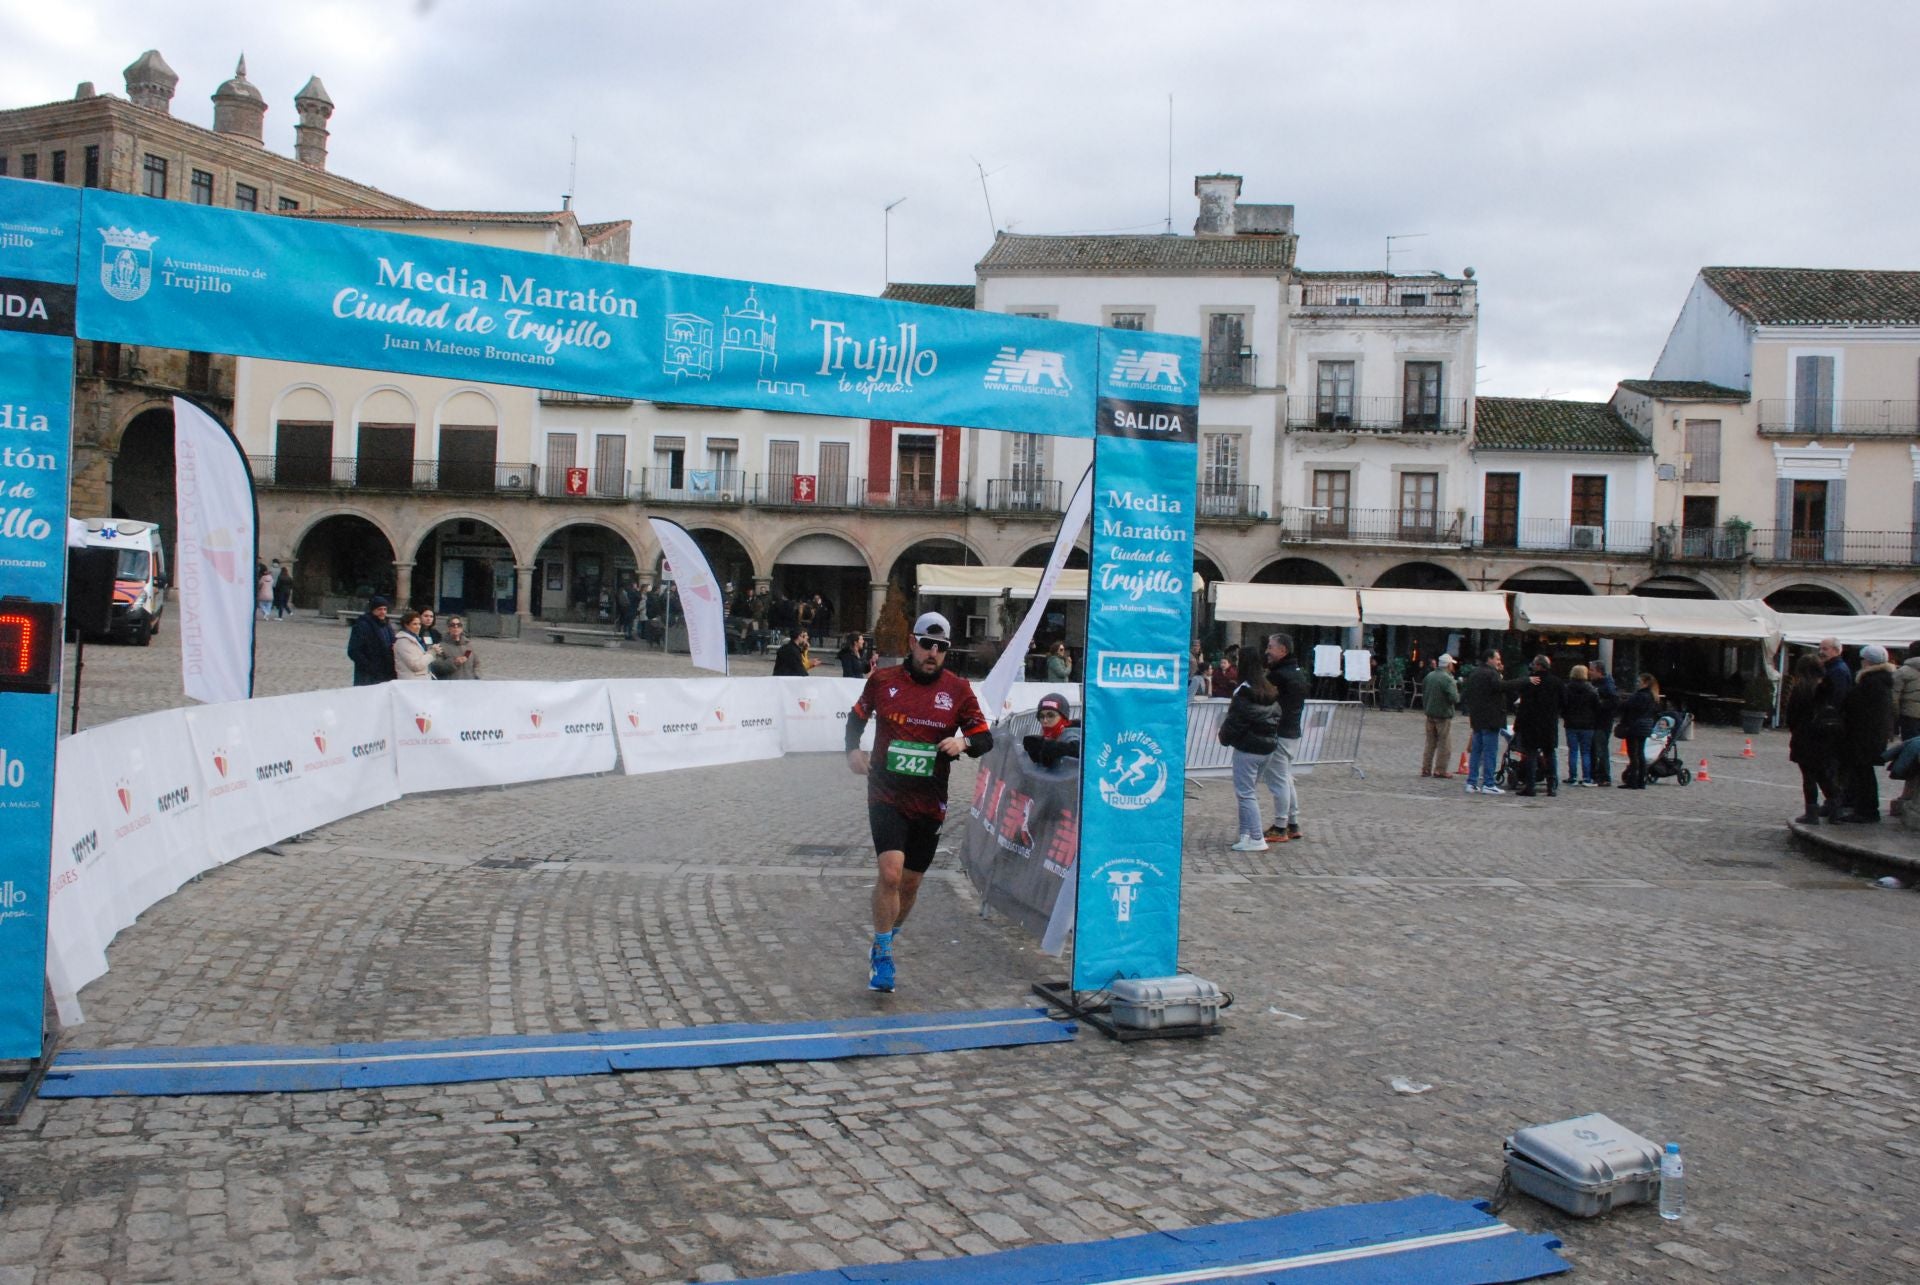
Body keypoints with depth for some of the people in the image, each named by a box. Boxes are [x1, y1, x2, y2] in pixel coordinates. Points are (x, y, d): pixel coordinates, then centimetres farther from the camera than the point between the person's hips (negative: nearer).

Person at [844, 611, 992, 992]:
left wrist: (964, 742, -17)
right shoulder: (883, 680, -1)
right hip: (886, 795, -2)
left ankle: (884, 944, 37)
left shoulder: (958, 689, 0)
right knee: (890, 872, -19)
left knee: (910, 882, 11)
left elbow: (985, 736, 4)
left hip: (929, 803, 2)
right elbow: (857, 716, 16)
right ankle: (881, 954, -1)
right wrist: (853, 750, -1)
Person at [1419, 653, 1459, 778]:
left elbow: (1423, 693, 15)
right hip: (1444, 715, -7)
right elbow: (1454, 698, -22)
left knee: (1430, 743, 14)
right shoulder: (1447, 679, -17)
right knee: (1444, 744, 2)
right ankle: (1441, 770, 4)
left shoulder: (1429, 676, 6)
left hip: (1430, 714, 7)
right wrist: (1458, 694, -2)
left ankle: (1426, 769, 14)